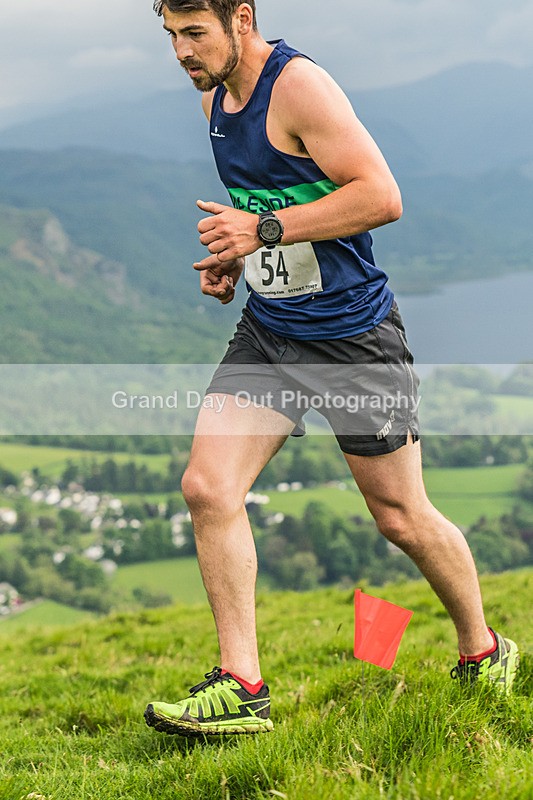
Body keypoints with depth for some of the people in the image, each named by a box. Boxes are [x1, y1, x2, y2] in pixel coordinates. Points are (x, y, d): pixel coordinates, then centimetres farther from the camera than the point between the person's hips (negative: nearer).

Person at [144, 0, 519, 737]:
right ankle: (243, 689, 0)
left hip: (353, 336, -7)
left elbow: (382, 196, -25)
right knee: (207, 488, -8)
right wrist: (233, 259, 7)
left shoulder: (299, 85, -18)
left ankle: (483, 653, 30)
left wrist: (265, 229, -26)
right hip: (266, 330, 7)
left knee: (402, 518, 5)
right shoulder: (216, 96, 8)